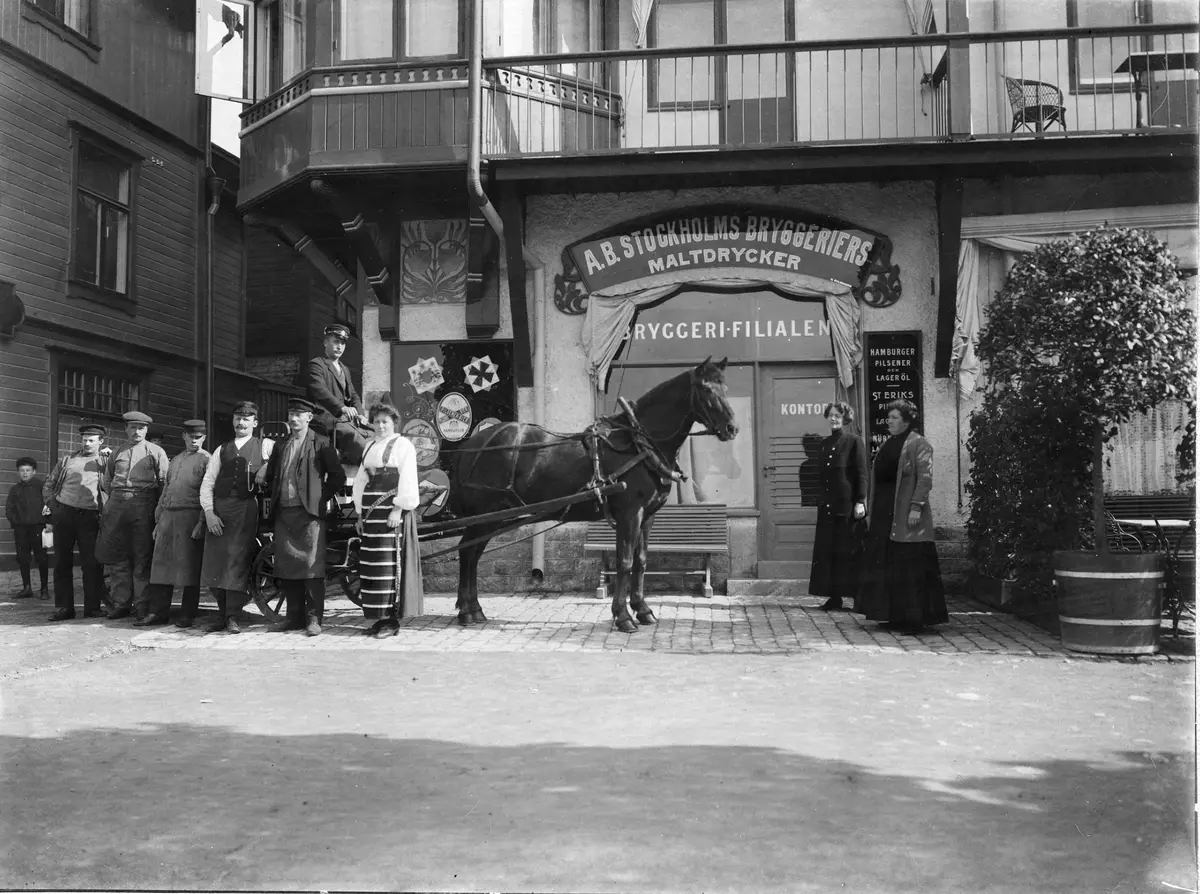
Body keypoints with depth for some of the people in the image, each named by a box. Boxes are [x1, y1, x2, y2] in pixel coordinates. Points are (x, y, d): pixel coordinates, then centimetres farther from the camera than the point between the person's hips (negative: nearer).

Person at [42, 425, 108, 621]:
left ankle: (92, 607, 4)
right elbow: (49, 485, 17)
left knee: (92, 563, -3)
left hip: (89, 517, -2)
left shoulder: (106, 462, 9)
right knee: (62, 562, 3)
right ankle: (63, 607, 9)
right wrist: (51, 505, 4)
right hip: (63, 514, 2)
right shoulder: (66, 461, 14)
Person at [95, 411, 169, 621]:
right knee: (118, 557, 4)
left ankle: (142, 605, 1)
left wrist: (159, 507, -4)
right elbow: (106, 482, 25)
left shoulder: (156, 452, 5)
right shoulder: (116, 454, 16)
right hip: (116, 505, 4)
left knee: (142, 557, -3)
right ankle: (121, 603, 11)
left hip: (143, 506, -4)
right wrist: (116, 498, 14)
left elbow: (165, 482, 1)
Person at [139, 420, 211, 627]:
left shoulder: (207, 460, -1)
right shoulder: (175, 460, 21)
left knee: (189, 567, -4)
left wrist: (201, 523, -17)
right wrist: (158, 521, 17)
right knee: (161, 564, 4)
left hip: (190, 517, -6)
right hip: (168, 515, 7)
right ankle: (158, 612, 8)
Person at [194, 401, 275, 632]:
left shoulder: (266, 446, 9)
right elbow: (207, 483, 12)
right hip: (219, 510, 4)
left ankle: (232, 616, -5)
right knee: (215, 560, 2)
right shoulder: (222, 450, 18)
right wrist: (209, 513, -1)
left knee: (238, 560, -10)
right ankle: (222, 612, 16)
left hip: (247, 508, -4)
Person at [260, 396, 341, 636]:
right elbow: (268, 477, 25)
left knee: (312, 566, -8)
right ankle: (295, 617, 13)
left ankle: (313, 618, -5)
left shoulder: (320, 444, 2)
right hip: (283, 513, 6)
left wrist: (322, 498, -3)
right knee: (286, 567, 6)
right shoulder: (281, 445, 17)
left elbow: (338, 476, -1)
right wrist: (275, 497, 12)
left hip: (309, 512, -5)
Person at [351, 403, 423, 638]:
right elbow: (361, 480, 18)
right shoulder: (370, 446, 16)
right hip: (371, 509, 7)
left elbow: (407, 480, -9)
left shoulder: (403, 445, -2)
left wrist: (397, 510, -17)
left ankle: (392, 620, -5)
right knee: (371, 563, 5)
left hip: (393, 509, -7)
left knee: (390, 561, -8)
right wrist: (360, 514, 13)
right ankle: (380, 617, 11)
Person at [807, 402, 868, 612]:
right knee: (827, 551, 4)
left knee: (848, 552, -3)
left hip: (848, 505, -6)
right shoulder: (825, 443, 15)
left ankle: (858, 597, 3)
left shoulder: (854, 441, -3)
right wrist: (822, 498, 13)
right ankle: (833, 597, 8)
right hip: (827, 505, 6)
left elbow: (861, 474, -6)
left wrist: (860, 501, -13)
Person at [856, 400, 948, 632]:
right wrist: (872, 511, 17)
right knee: (884, 564, 8)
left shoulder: (918, 444, -5)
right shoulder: (887, 445, 19)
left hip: (905, 516, -8)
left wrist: (916, 506, -21)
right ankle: (892, 614, 16)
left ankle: (914, 618, -2)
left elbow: (925, 478, -13)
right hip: (883, 513, 8)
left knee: (910, 566, -6)